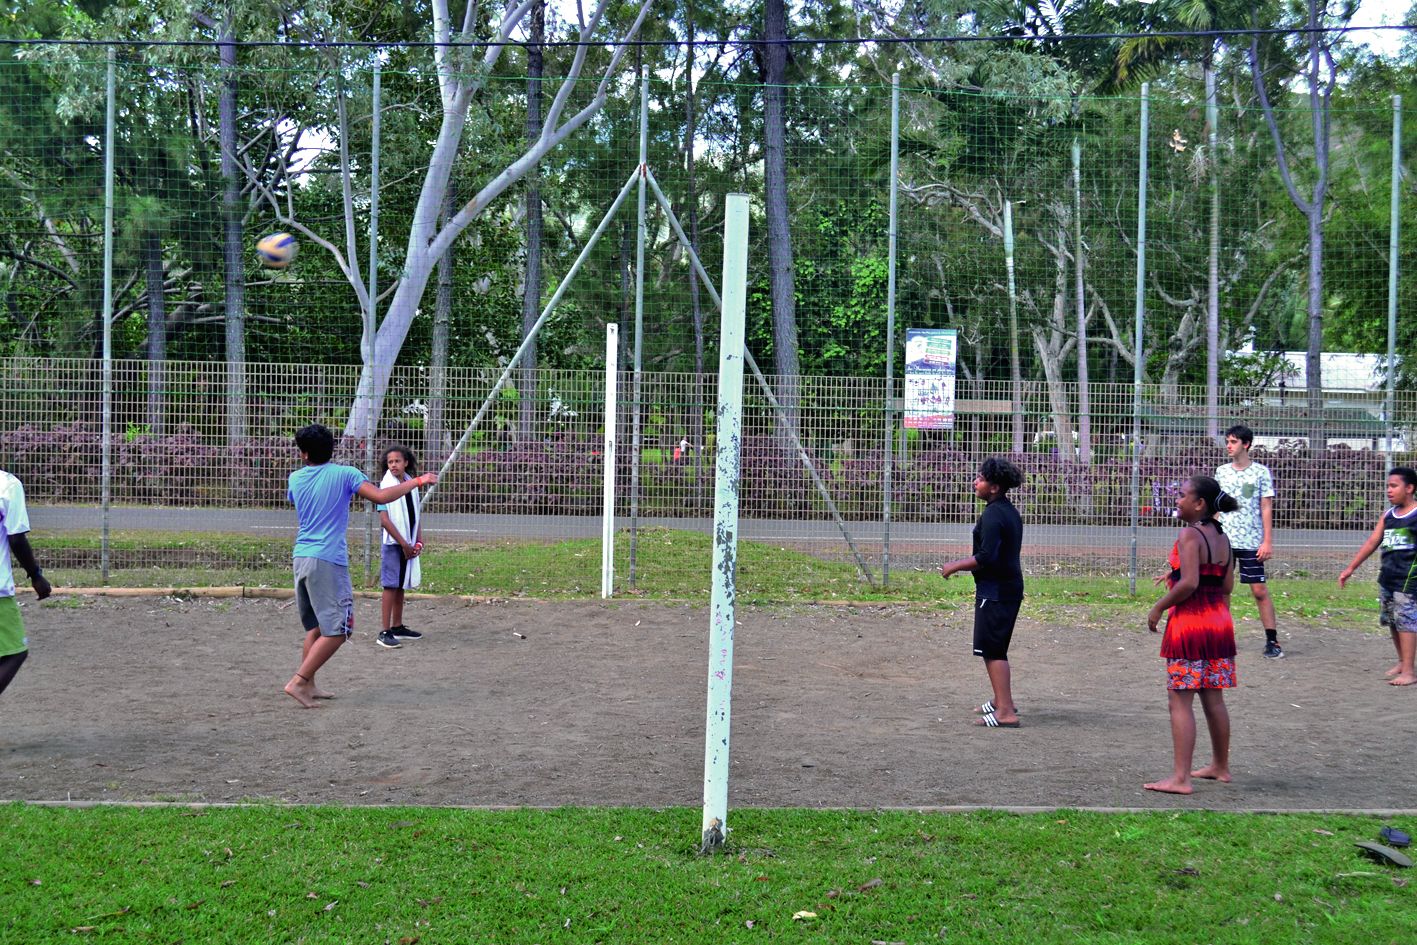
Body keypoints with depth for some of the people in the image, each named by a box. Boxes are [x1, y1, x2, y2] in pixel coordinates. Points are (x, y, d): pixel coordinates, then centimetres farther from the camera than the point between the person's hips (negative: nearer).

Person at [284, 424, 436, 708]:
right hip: (328, 561, -6)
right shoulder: (345, 474, -6)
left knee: (316, 628, 17)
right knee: (337, 631, -2)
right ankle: (299, 682, -8)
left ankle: (308, 685, 17)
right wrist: (417, 481, -5)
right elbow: (381, 496, -16)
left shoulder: (295, 479, 9)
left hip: (301, 558, 6)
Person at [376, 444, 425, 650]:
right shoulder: (386, 486, -11)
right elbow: (384, 519, -16)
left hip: (408, 545, 6)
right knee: (390, 586, -7)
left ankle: (397, 627, 23)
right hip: (393, 543, -6)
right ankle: (385, 633, -7)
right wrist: (404, 544, -14)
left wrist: (419, 541, 4)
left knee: (401, 586, 14)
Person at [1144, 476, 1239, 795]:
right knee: (1213, 699, 18)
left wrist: (1159, 607, -11)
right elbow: (1228, 585, 11)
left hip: (1190, 621, -8)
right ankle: (1220, 767, 28)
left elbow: (1189, 583, -22)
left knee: (1179, 701, -5)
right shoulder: (1222, 538, 10)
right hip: (1220, 619, 8)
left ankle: (1180, 778, -7)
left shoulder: (1189, 535, -14)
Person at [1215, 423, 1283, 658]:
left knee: (1260, 590, -4)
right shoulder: (1221, 471, 9)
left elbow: (1266, 509, -2)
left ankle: (1272, 641, 2)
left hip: (1251, 542, -3)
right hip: (1223, 541, 3)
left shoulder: (1261, 472, -1)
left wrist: (1267, 542, -7)